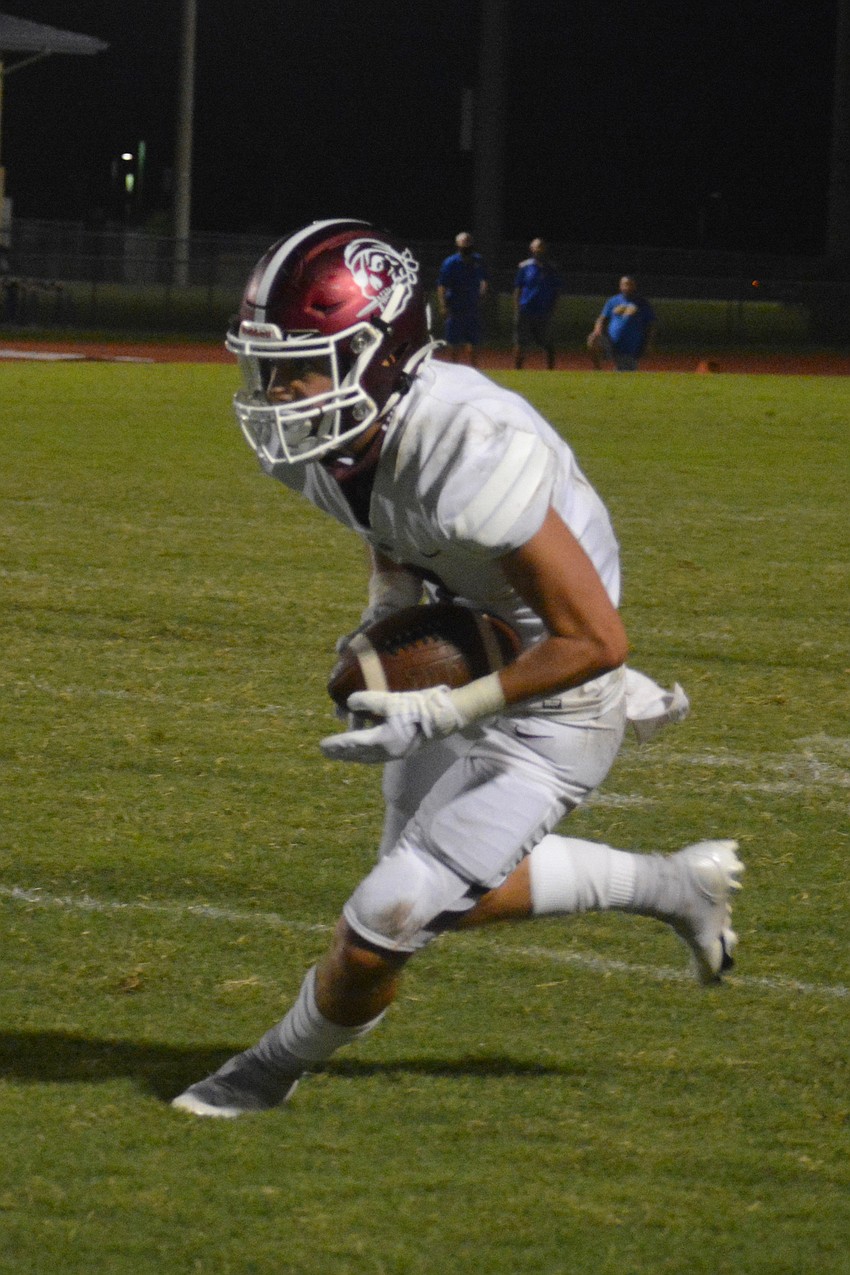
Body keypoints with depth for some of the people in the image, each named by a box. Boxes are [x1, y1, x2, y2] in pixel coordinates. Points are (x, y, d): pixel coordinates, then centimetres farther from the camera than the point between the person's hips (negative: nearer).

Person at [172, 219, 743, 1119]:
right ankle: (675, 886, 42)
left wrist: (438, 714, -29)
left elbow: (596, 640, -31)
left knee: (383, 926, -9)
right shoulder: (310, 436, -13)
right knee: (446, 891, 25)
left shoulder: (475, 456, -38)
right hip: (455, 662, 9)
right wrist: (383, 618, -4)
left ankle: (276, 1068, 20)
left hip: (549, 708, -9)